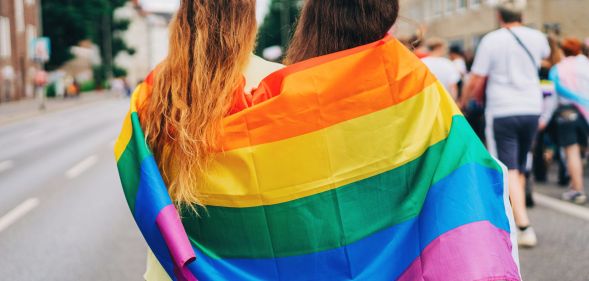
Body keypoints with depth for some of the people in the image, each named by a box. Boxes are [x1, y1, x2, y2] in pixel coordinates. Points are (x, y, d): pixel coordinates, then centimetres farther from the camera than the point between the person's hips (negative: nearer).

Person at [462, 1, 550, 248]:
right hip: (532, 109, 4)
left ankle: (524, 227, -17)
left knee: (509, 171, -6)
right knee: (520, 168, 18)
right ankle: (514, 216, 26)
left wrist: (462, 103, 12)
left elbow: (475, 82, -5)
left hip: (502, 112, -4)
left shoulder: (491, 40, -5)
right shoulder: (537, 37, 5)